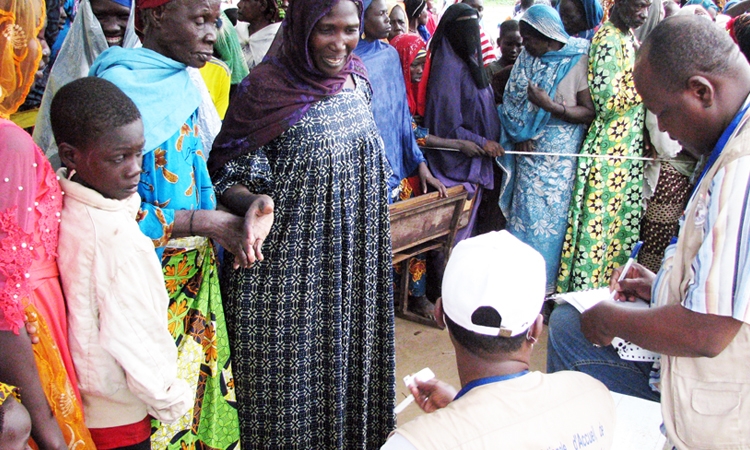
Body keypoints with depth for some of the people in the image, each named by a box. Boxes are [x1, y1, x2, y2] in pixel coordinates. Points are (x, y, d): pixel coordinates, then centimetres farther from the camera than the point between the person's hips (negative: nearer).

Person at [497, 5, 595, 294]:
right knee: (523, 213, 7)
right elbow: (511, 101, 10)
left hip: (559, 157, -4)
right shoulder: (526, 59, 6)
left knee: (550, 216, 0)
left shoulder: (578, 61, -9)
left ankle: (544, 287, 11)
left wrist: (550, 106, -23)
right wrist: (520, 135, -5)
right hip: (529, 151, 5)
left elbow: (590, 113, -12)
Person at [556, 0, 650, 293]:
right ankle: (585, 289, 10)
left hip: (628, 149, 9)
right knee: (600, 223, -2)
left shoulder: (626, 37, 12)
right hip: (610, 150, -9)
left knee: (621, 222, 14)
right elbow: (607, 101, -22)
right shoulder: (608, 40, -16)